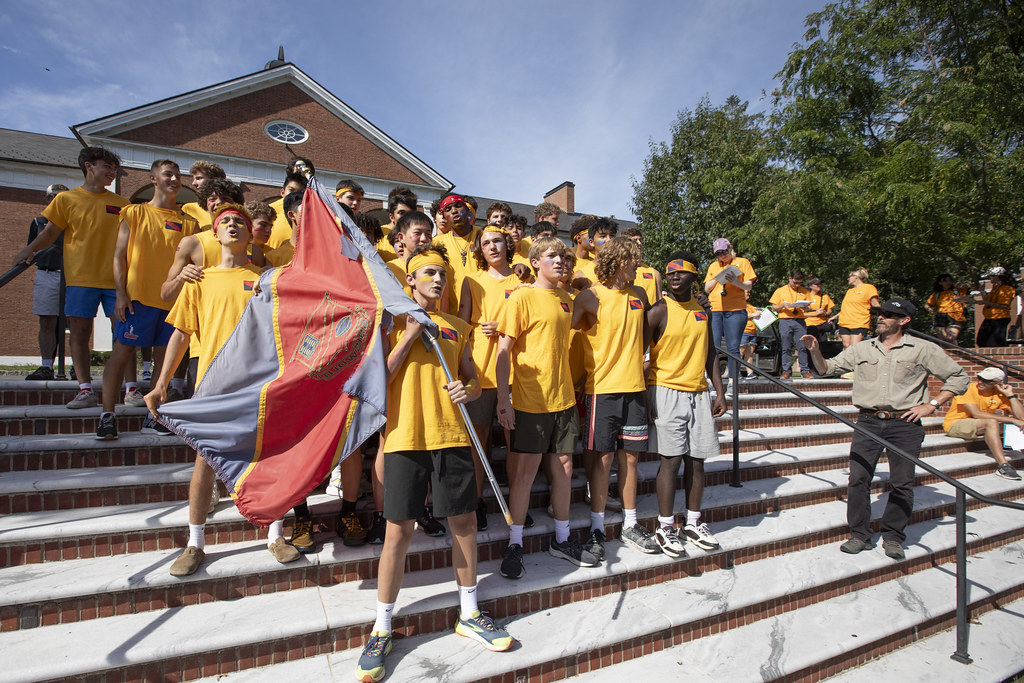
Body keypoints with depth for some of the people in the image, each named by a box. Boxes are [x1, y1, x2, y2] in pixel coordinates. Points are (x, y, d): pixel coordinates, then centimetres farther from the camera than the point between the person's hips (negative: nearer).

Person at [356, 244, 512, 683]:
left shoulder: (457, 328, 15)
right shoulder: (393, 321, 5)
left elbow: (472, 380, 18)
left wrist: (468, 391, -5)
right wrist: (409, 335, -11)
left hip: (451, 436, 4)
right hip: (405, 437, -3)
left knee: (465, 521, 9)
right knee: (399, 531, 0)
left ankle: (469, 615, 29)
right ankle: (382, 630, 20)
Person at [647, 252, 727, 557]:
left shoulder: (702, 309, 11)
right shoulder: (660, 310, -7)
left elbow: (710, 351, 17)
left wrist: (719, 391, 11)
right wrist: (646, 397, -13)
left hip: (699, 392, 6)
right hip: (666, 391, -5)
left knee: (696, 460, 10)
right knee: (671, 460, -3)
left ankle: (693, 523, 25)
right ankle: (665, 528, 10)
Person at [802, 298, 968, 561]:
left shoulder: (923, 349, 3)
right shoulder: (861, 349, 9)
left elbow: (958, 378, 7)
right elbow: (827, 368, 11)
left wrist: (931, 405, -1)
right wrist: (815, 351, -7)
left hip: (904, 424, -1)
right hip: (867, 422, 2)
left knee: (902, 483, 5)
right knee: (858, 478, -2)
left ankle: (893, 537, 22)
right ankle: (859, 534, 11)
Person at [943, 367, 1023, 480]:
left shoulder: (1000, 394, 2)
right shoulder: (969, 388, -14)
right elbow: (976, 414, -26)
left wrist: (1010, 394, -10)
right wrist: (1012, 420, -26)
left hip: (982, 426, 7)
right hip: (954, 424, -7)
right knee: (991, 422, -32)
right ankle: (1003, 466, -34)